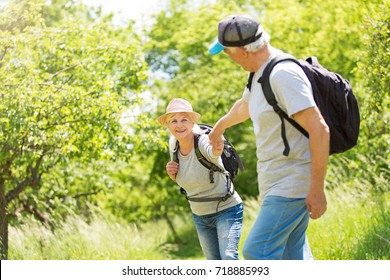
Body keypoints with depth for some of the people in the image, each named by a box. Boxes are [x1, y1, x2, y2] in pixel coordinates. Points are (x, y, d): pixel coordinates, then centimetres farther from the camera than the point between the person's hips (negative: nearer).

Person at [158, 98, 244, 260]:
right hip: (200, 215, 7)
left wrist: (218, 148, -76)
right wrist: (173, 175, -12)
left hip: (226, 210, -7)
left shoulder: (203, 142, -25)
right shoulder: (173, 145, -6)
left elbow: (213, 151, -52)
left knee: (228, 257, -24)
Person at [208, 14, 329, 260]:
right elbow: (243, 107, 36)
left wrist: (317, 189, -23)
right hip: (278, 183, 10)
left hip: (291, 184, -10)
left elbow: (319, 129, -24)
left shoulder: (283, 74, -19)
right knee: (293, 256, 11)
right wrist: (220, 126, 55)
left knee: (257, 253, -12)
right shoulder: (260, 74, 12)